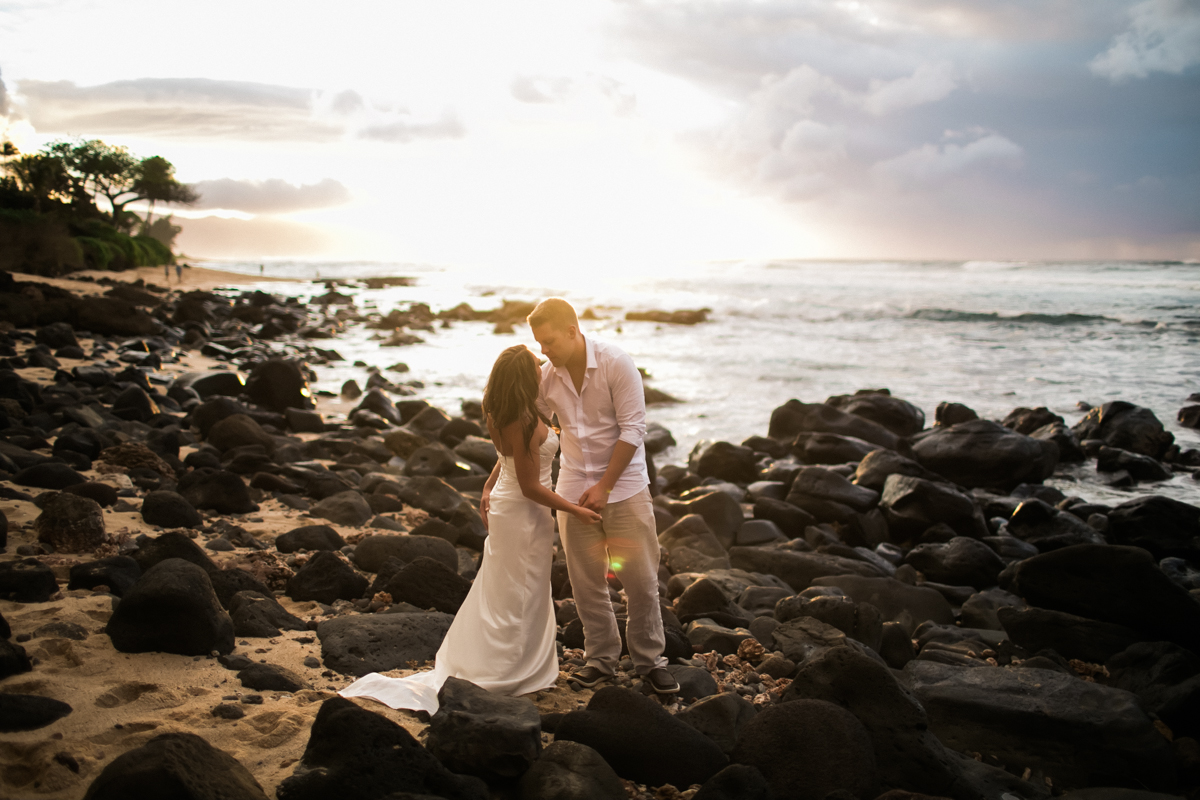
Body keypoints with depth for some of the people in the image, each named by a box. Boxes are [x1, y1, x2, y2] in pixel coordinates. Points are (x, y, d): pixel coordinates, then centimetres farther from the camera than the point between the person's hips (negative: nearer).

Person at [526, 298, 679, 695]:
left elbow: (632, 430, -15)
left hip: (624, 484, -3)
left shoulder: (616, 363, -15)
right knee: (586, 581, 7)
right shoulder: (546, 375, -2)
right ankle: (601, 658, 22)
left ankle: (649, 659, 17)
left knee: (641, 577, 0)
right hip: (574, 488, 4)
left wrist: (604, 486, -16)